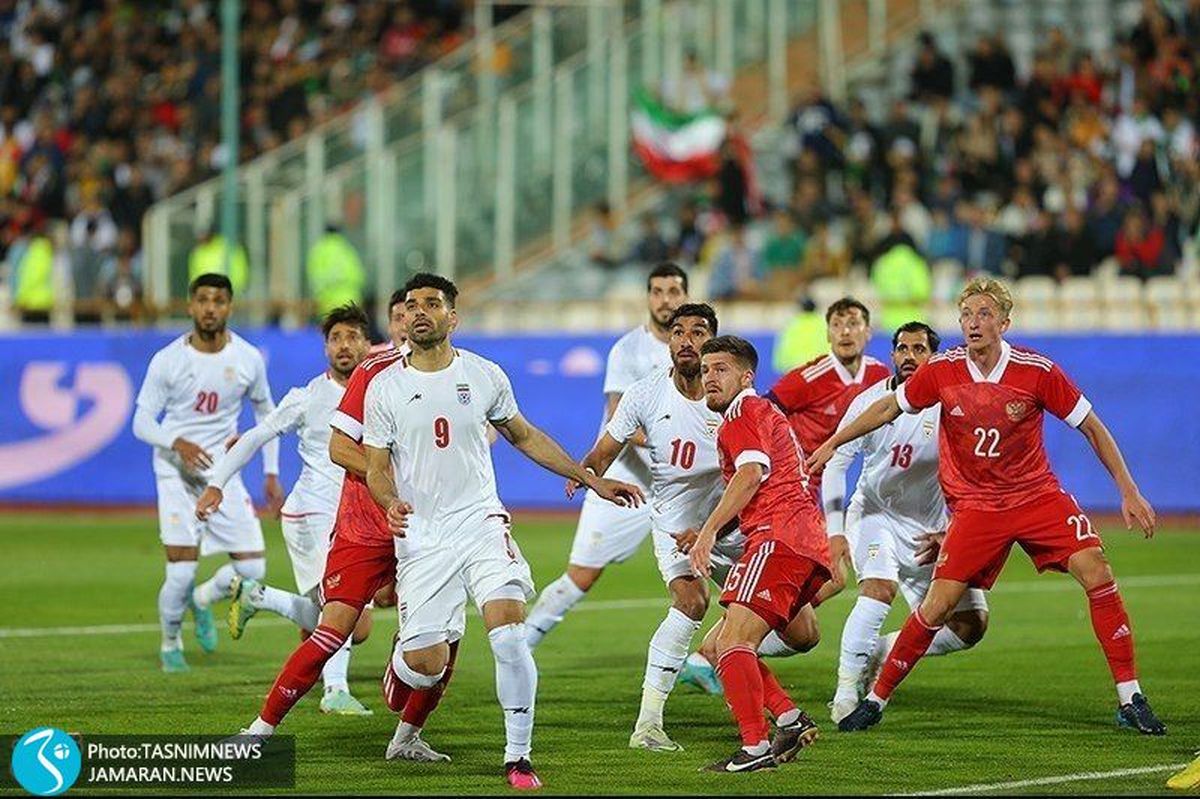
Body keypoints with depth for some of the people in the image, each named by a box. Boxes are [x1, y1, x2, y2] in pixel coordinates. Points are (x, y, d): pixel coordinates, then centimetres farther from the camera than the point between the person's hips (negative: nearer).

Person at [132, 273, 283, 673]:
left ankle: (202, 599, 29)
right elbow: (142, 422, -8)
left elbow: (265, 411, 13)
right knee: (181, 573, -11)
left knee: (253, 568, -4)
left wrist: (272, 474, 11)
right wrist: (177, 442, -29)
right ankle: (170, 643, 17)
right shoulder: (167, 360, -11)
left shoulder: (248, 359, -3)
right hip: (177, 473, -3)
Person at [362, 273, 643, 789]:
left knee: (509, 638, -19)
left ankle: (518, 758, -7)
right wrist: (391, 504, -20)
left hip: (481, 524, 1)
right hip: (421, 537, -1)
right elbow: (377, 467, 3)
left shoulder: (484, 376, 5)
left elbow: (524, 437, 20)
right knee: (427, 667, -7)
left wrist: (592, 480, 19)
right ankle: (402, 661, 33)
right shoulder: (385, 388, 1)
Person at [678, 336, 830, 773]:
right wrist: (706, 535, 20)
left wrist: (708, 532, -21)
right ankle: (790, 719, 1)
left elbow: (751, 474, -16)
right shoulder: (766, 416, 32)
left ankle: (756, 746, -29)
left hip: (778, 538, -10)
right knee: (723, 647, 12)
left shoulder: (744, 411, 2)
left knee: (732, 643, -20)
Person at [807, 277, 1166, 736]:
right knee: (937, 607, -10)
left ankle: (1129, 699, -8)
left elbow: (1091, 428, -4)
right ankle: (876, 698, 7)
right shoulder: (942, 371, -10)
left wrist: (1129, 492, -5)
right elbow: (888, 408, 8)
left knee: (1096, 574, -17)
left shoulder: (1037, 372, -14)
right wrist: (832, 443, 10)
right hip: (975, 505, 0)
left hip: (1038, 494, 0)